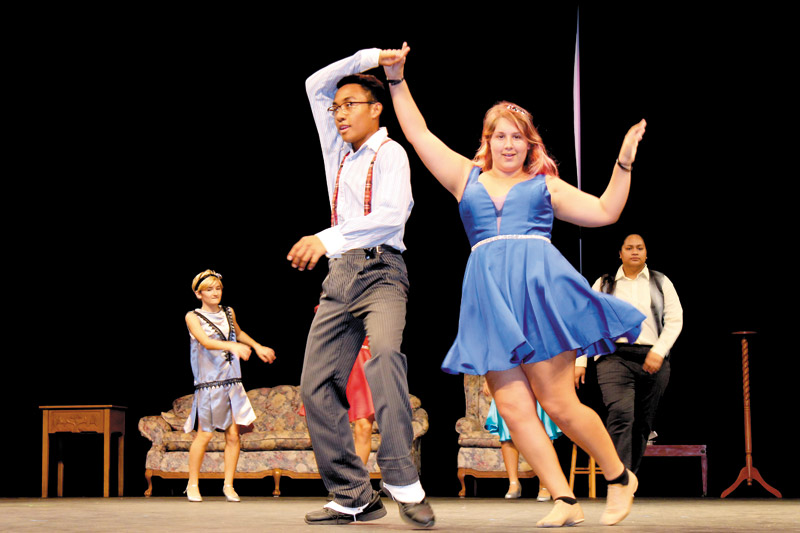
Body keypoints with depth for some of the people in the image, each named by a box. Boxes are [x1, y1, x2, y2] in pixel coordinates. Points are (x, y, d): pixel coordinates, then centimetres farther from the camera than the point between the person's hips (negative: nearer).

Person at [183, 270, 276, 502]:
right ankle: (192, 484, 11)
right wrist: (233, 346, -34)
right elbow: (206, 342, -20)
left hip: (232, 381, 4)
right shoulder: (193, 317, -3)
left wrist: (258, 347, 32)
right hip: (209, 382, -4)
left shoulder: (228, 313, 13)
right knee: (205, 435, -4)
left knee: (233, 434, -1)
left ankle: (228, 485, 8)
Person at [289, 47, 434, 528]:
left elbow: (392, 213, -15)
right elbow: (316, 86, 25)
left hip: (379, 268, -7)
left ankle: (403, 480, -34)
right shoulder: (338, 154, 22)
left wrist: (328, 239, -24)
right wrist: (367, 57, 16)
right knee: (317, 384, -6)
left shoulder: (389, 152, 2)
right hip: (340, 276, 7)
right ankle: (353, 498, -3)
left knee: (385, 352, -34)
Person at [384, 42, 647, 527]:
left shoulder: (545, 184, 17)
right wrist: (397, 81, 20)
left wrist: (624, 163, 6)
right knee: (513, 407, -6)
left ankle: (621, 478, 13)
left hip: (540, 282, -3)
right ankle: (564, 500, 0)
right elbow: (420, 136, 23)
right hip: (489, 293, 3)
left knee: (559, 402, -6)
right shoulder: (467, 177, 21)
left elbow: (605, 212, 14)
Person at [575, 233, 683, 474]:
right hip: (615, 357, -2)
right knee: (621, 415, -22)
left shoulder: (661, 283, 15)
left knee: (642, 424, 1)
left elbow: (674, 319, 8)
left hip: (653, 361, 2)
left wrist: (659, 351, -6)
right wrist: (580, 361, 4)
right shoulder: (604, 284, 14)